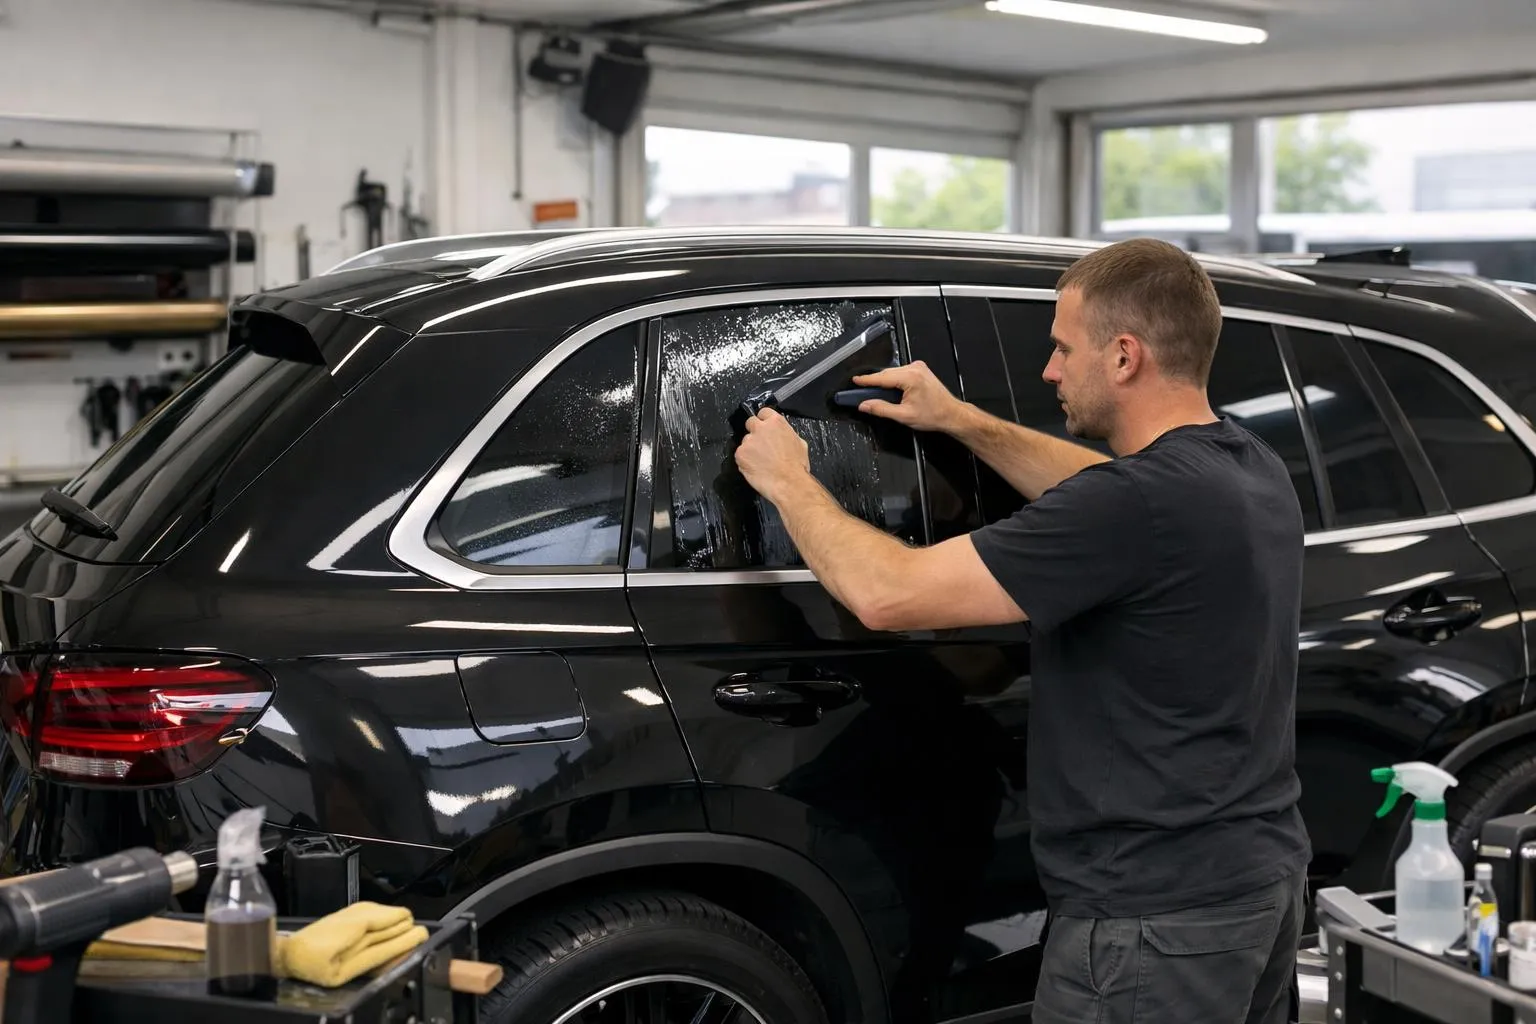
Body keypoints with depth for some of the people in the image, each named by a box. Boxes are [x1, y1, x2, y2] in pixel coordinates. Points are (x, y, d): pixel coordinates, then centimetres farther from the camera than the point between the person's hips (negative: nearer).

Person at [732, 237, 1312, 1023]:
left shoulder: (1144, 501, -24)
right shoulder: (1250, 472, 4)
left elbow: (889, 595, -23)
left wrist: (789, 483, -6)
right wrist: (961, 421, 23)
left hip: (1157, 915, -9)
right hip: (1263, 875, 9)